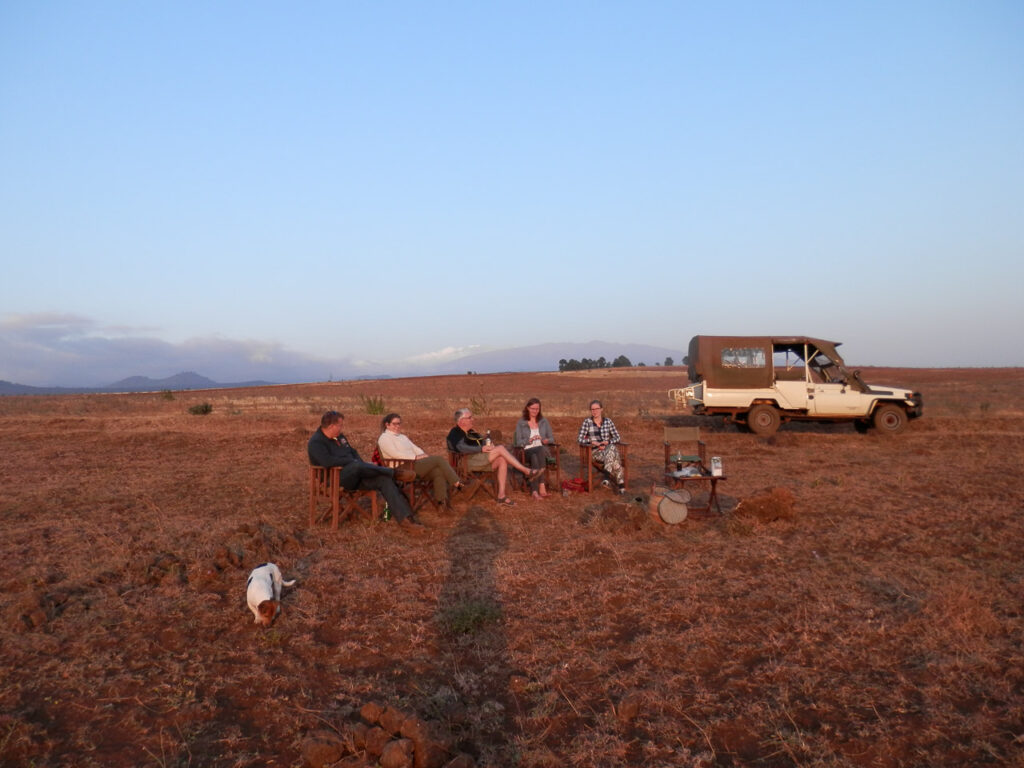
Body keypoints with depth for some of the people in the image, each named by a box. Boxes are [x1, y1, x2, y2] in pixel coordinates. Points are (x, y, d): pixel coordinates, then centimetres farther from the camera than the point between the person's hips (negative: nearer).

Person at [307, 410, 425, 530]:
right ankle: (395, 473, -21)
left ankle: (404, 518, -24)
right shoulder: (315, 443, -9)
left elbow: (352, 452, 25)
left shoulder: (339, 436, 17)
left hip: (355, 476, 8)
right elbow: (328, 461, -24)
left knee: (384, 479, -16)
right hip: (335, 480, -8)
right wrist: (355, 462, -17)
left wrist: (363, 466, 4)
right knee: (356, 466, -39)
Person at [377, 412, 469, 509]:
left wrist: (423, 455, 0)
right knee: (439, 459, -18)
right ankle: (457, 483, -15)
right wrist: (416, 457, -16)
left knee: (439, 471, -22)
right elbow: (395, 454, -13)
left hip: (415, 464, 8)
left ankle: (442, 499, -29)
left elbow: (415, 448, 22)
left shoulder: (402, 437, 29)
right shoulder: (384, 438, 1)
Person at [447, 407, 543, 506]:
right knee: (500, 448, -20)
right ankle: (527, 471, -19)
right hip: (467, 461, -9)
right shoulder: (455, 433, -3)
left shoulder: (470, 432, 26)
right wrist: (481, 449, -23)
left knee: (502, 460, -20)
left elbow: (483, 441, 27)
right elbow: (461, 448, -21)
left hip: (480, 459, 9)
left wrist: (489, 445, 2)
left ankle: (501, 495, -25)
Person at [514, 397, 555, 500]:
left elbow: (552, 438, 16)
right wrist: (530, 440, -14)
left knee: (540, 450, -38)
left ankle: (535, 491, -46)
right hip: (527, 451, -1)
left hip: (542, 450, 1)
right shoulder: (520, 423, 11)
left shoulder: (544, 421, 18)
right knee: (535, 457, -38)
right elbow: (518, 442, 3)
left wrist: (546, 440, -7)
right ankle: (542, 485, -44)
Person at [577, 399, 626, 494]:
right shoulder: (587, 422, 1)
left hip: (608, 449, 3)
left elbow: (617, 438, 9)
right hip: (595, 452, -2)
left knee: (612, 447, -36)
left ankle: (607, 475, -39)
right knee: (614, 459, -33)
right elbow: (579, 439, -2)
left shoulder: (608, 421, 9)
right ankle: (620, 483, -35)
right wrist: (592, 442, -17)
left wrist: (607, 442, -11)